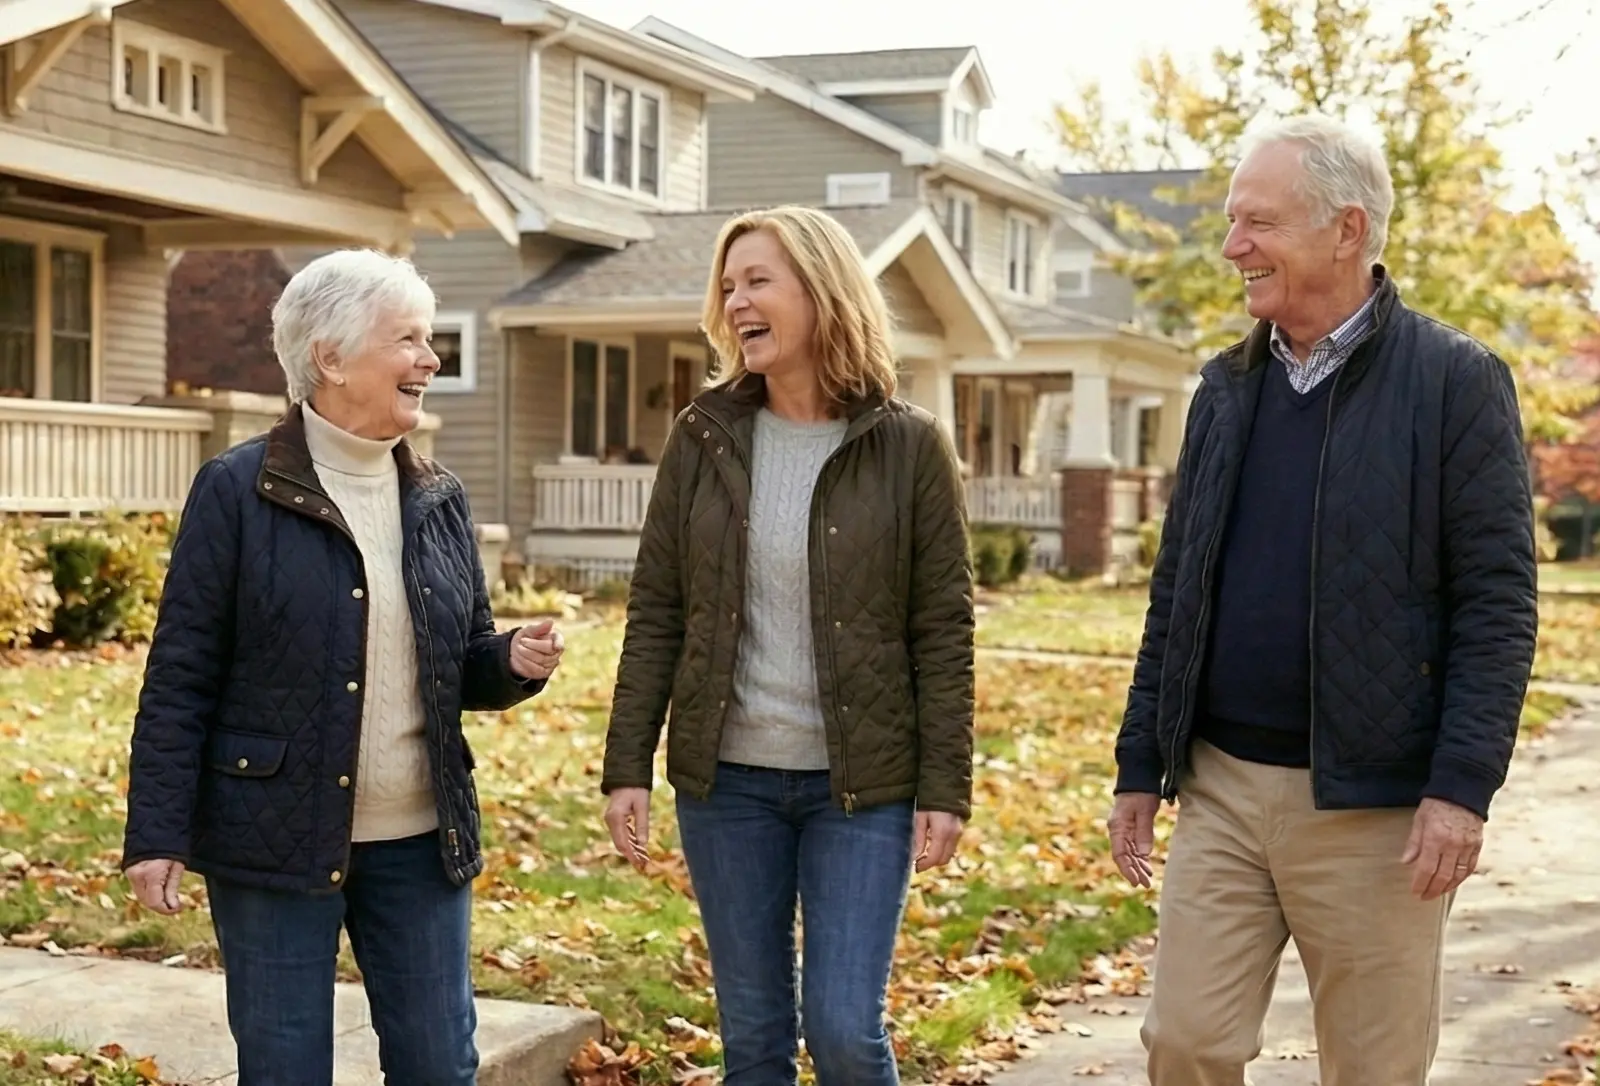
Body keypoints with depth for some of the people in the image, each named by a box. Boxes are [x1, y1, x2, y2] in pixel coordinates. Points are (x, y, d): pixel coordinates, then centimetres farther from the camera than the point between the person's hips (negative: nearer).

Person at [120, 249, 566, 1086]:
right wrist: (157, 833, -12)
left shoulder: (439, 499, 7)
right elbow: (181, 675, -9)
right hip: (275, 842, -4)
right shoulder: (237, 490, -8)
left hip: (421, 843, 5)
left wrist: (515, 662, -9)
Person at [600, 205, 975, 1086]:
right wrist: (627, 766, -2)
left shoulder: (909, 447, -5)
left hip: (862, 783, -2)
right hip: (725, 779, 3)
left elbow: (943, 632, -5)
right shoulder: (702, 439, 2)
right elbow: (655, 615, 3)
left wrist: (945, 787, -8)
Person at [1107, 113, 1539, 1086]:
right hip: (1220, 786, 5)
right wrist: (1140, 767, 11)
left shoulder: (1456, 381, -6)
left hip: (1374, 803, -4)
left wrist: (1462, 786, -17)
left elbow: (1498, 603, -10)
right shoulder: (1227, 386, 10)